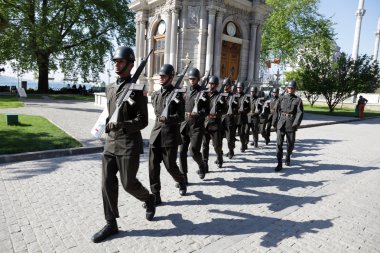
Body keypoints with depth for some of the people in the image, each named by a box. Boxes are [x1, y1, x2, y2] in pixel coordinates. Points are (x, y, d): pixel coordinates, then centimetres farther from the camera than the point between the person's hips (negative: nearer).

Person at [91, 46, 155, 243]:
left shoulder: (137, 89, -10)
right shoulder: (110, 89, 11)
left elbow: (143, 121, -14)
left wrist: (122, 125, -26)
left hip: (129, 144, -6)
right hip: (110, 143, 7)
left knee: (128, 183, 2)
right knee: (107, 183, 5)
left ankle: (149, 199, 33)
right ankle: (111, 224, 19)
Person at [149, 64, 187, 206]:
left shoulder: (177, 94, -6)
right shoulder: (155, 95, 13)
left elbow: (181, 117, -11)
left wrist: (167, 118, -24)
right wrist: (160, 119, 13)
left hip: (170, 136, -5)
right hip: (156, 135, 5)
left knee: (170, 165, 3)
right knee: (153, 166, 2)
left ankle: (181, 182, 34)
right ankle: (155, 196, 12)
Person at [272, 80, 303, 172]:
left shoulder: (298, 100, 2)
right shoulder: (282, 98, 9)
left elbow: (300, 113, -8)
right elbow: (277, 111, 10)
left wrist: (296, 123, -21)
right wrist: (274, 122, 7)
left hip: (291, 124, 0)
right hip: (281, 123, 1)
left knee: (291, 143, 11)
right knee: (279, 143, -9)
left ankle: (288, 157, 41)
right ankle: (279, 164, -5)